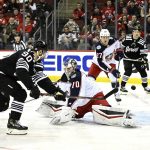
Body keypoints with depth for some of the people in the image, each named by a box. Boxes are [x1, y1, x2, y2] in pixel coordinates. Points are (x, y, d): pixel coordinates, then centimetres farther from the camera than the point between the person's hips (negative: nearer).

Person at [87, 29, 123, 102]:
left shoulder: (112, 41, -20)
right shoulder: (99, 47, -33)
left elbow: (117, 43, 9)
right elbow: (100, 62, -37)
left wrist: (118, 53, -4)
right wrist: (111, 69, -43)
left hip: (110, 62, 2)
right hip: (98, 63, -2)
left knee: (114, 76, -19)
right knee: (90, 78, -12)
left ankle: (117, 94, -5)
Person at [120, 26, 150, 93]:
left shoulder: (142, 42, -13)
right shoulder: (127, 39, -15)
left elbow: (144, 53, -13)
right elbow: (121, 47, 0)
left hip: (137, 59, 2)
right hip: (127, 58, -2)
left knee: (143, 71, 0)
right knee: (128, 71, -20)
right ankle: (122, 86, -12)